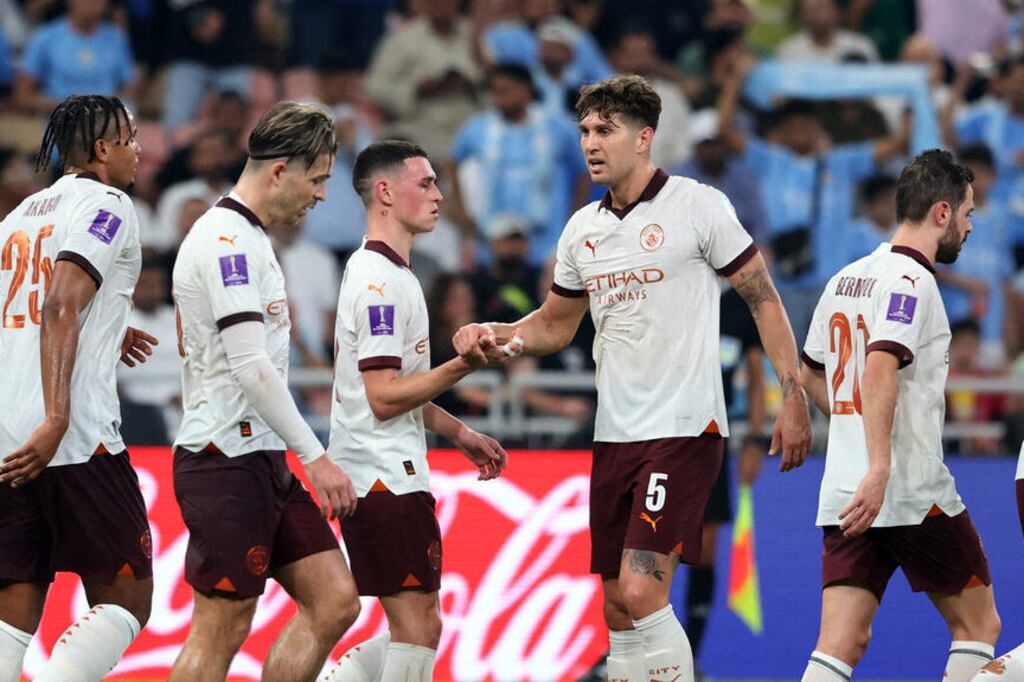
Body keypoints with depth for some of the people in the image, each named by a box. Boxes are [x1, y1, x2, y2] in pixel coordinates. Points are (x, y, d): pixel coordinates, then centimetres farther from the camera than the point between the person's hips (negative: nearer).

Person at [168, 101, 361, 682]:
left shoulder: (248, 240, 18)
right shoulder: (226, 240, -15)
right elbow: (250, 366, -22)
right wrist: (316, 457, -21)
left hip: (263, 460, 10)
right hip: (228, 458, -10)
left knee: (334, 601, 4)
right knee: (222, 631, -7)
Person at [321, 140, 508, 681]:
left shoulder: (388, 274, 18)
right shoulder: (379, 281, -15)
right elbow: (385, 398, -19)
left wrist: (458, 433, 25)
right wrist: (464, 364, -20)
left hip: (378, 476, 10)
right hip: (386, 475, -10)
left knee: (415, 627, 12)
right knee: (418, 627, -9)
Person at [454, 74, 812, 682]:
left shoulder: (698, 206, -6)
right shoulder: (583, 229, 11)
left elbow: (763, 298, -3)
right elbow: (556, 324, 24)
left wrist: (794, 397, -7)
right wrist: (497, 335, 4)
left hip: (684, 427, -6)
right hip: (614, 434, 6)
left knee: (642, 593, -19)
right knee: (618, 609, 5)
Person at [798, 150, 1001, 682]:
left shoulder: (844, 279, 15)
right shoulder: (910, 280, -10)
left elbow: (810, 375, 27)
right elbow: (880, 369, -25)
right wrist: (879, 468, -31)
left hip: (844, 496, 7)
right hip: (917, 497, -7)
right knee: (978, 626, 10)